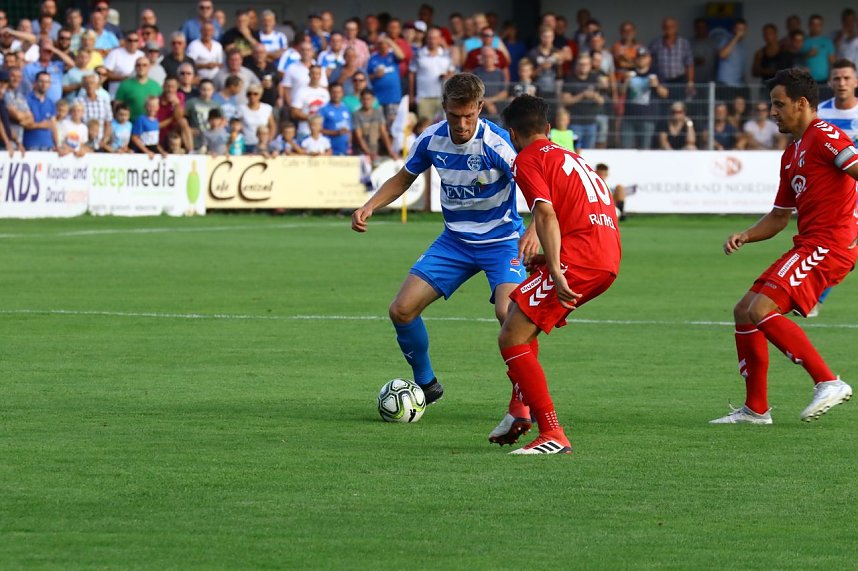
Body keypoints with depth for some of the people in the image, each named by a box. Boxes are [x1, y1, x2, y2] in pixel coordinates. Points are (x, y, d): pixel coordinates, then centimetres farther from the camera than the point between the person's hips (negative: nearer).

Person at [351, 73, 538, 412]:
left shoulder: (496, 143, -24)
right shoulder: (432, 139, -8)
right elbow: (403, 179, 10)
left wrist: (534, 230, -48)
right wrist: (369, 207, -6)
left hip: (501, 241, -5)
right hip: (455, 240, 5)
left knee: (507, 312, -30)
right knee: (402, 310, -4)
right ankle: (425, 384, 19)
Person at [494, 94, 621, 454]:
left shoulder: (528, 160, 1)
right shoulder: (571, 158, 28)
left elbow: (546, 214, -14)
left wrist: (556, 272, -23)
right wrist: (549, 259, 30)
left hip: (577, 261, -9)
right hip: (608, 260, 9)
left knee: (511, 338, -8)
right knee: (519, 315, 27)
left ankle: (552, 435, -15)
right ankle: (522, 413, 23)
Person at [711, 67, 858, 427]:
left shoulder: (823, 136, -8)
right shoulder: (791, 156, 21)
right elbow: (779, 218, 27)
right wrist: (745, 236, 10)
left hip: (829, 245, -10)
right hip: (808, 245, 10)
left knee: (761, 310, -21)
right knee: (744, 312, 10)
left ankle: (828, 383, -19)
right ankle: (756, 409, 15)